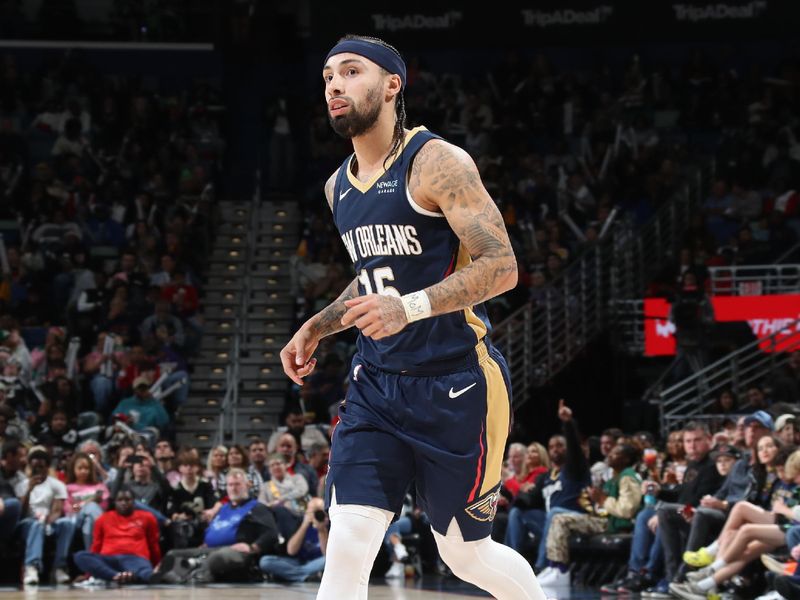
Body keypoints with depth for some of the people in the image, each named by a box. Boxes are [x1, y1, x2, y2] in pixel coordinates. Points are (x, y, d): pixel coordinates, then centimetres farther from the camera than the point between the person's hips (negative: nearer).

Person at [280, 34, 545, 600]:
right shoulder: (339, 186, 11)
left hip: (455, 384, -6)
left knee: (467, 554, 8)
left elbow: (501, 267, -20)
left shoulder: (436, 162, -13)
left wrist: (411, 308, -31)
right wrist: (316, 327, 18)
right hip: (377, 384, 6)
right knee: (347, 548, -10)